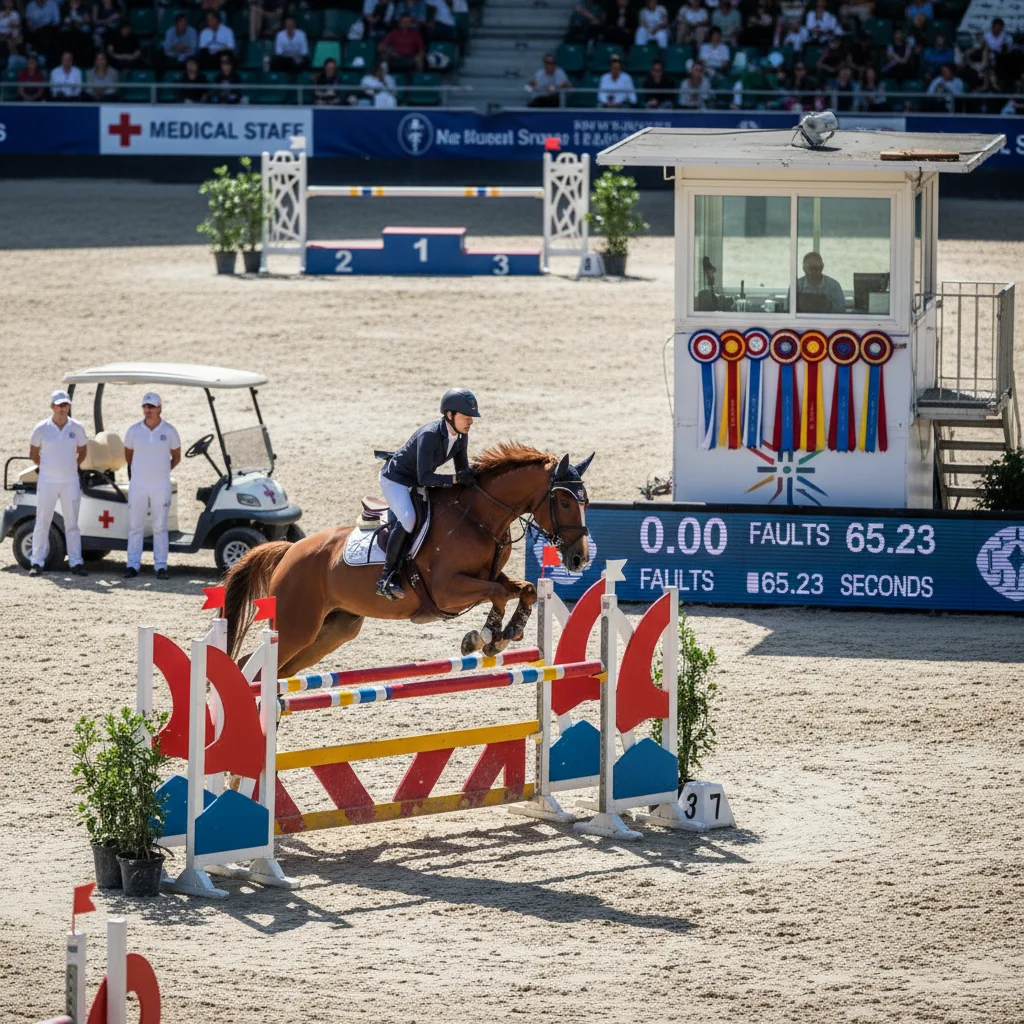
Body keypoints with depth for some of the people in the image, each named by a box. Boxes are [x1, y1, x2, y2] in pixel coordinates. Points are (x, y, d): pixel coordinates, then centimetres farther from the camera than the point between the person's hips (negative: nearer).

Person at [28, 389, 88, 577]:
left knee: (72, 524, 5)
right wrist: (47, 468, 10)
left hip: (70, 482, 1)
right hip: (47, 482, -1)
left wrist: (71, 468, 11)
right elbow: (33, 453, 8)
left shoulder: (77, 428, 1)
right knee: (42, 522, 2)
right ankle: (37, 562, 7)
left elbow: (82, 452, 15)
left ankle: (75, 562, 8)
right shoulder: (42, 428, -3)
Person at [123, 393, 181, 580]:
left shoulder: (169, 431, -1)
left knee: (160, 527, 2)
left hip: (161, 485, -1)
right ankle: (133, 565, 5)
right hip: (137, 484, 1)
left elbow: (176, 457, 11)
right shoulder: (134, 430, 1)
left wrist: (162, 472, 10)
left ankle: (161, 566, 5)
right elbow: (128, 454, 16)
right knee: (135, 526, 1)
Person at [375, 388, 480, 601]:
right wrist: (455, 479, -45)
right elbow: (424, 478, -37)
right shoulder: (429, 435, -32)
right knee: (408, 518, -32)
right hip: (395, 479, -9)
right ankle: (387, 578, -29)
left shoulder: (461, 436, -8)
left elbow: (463, 471, 4)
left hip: (419, 483, 9)